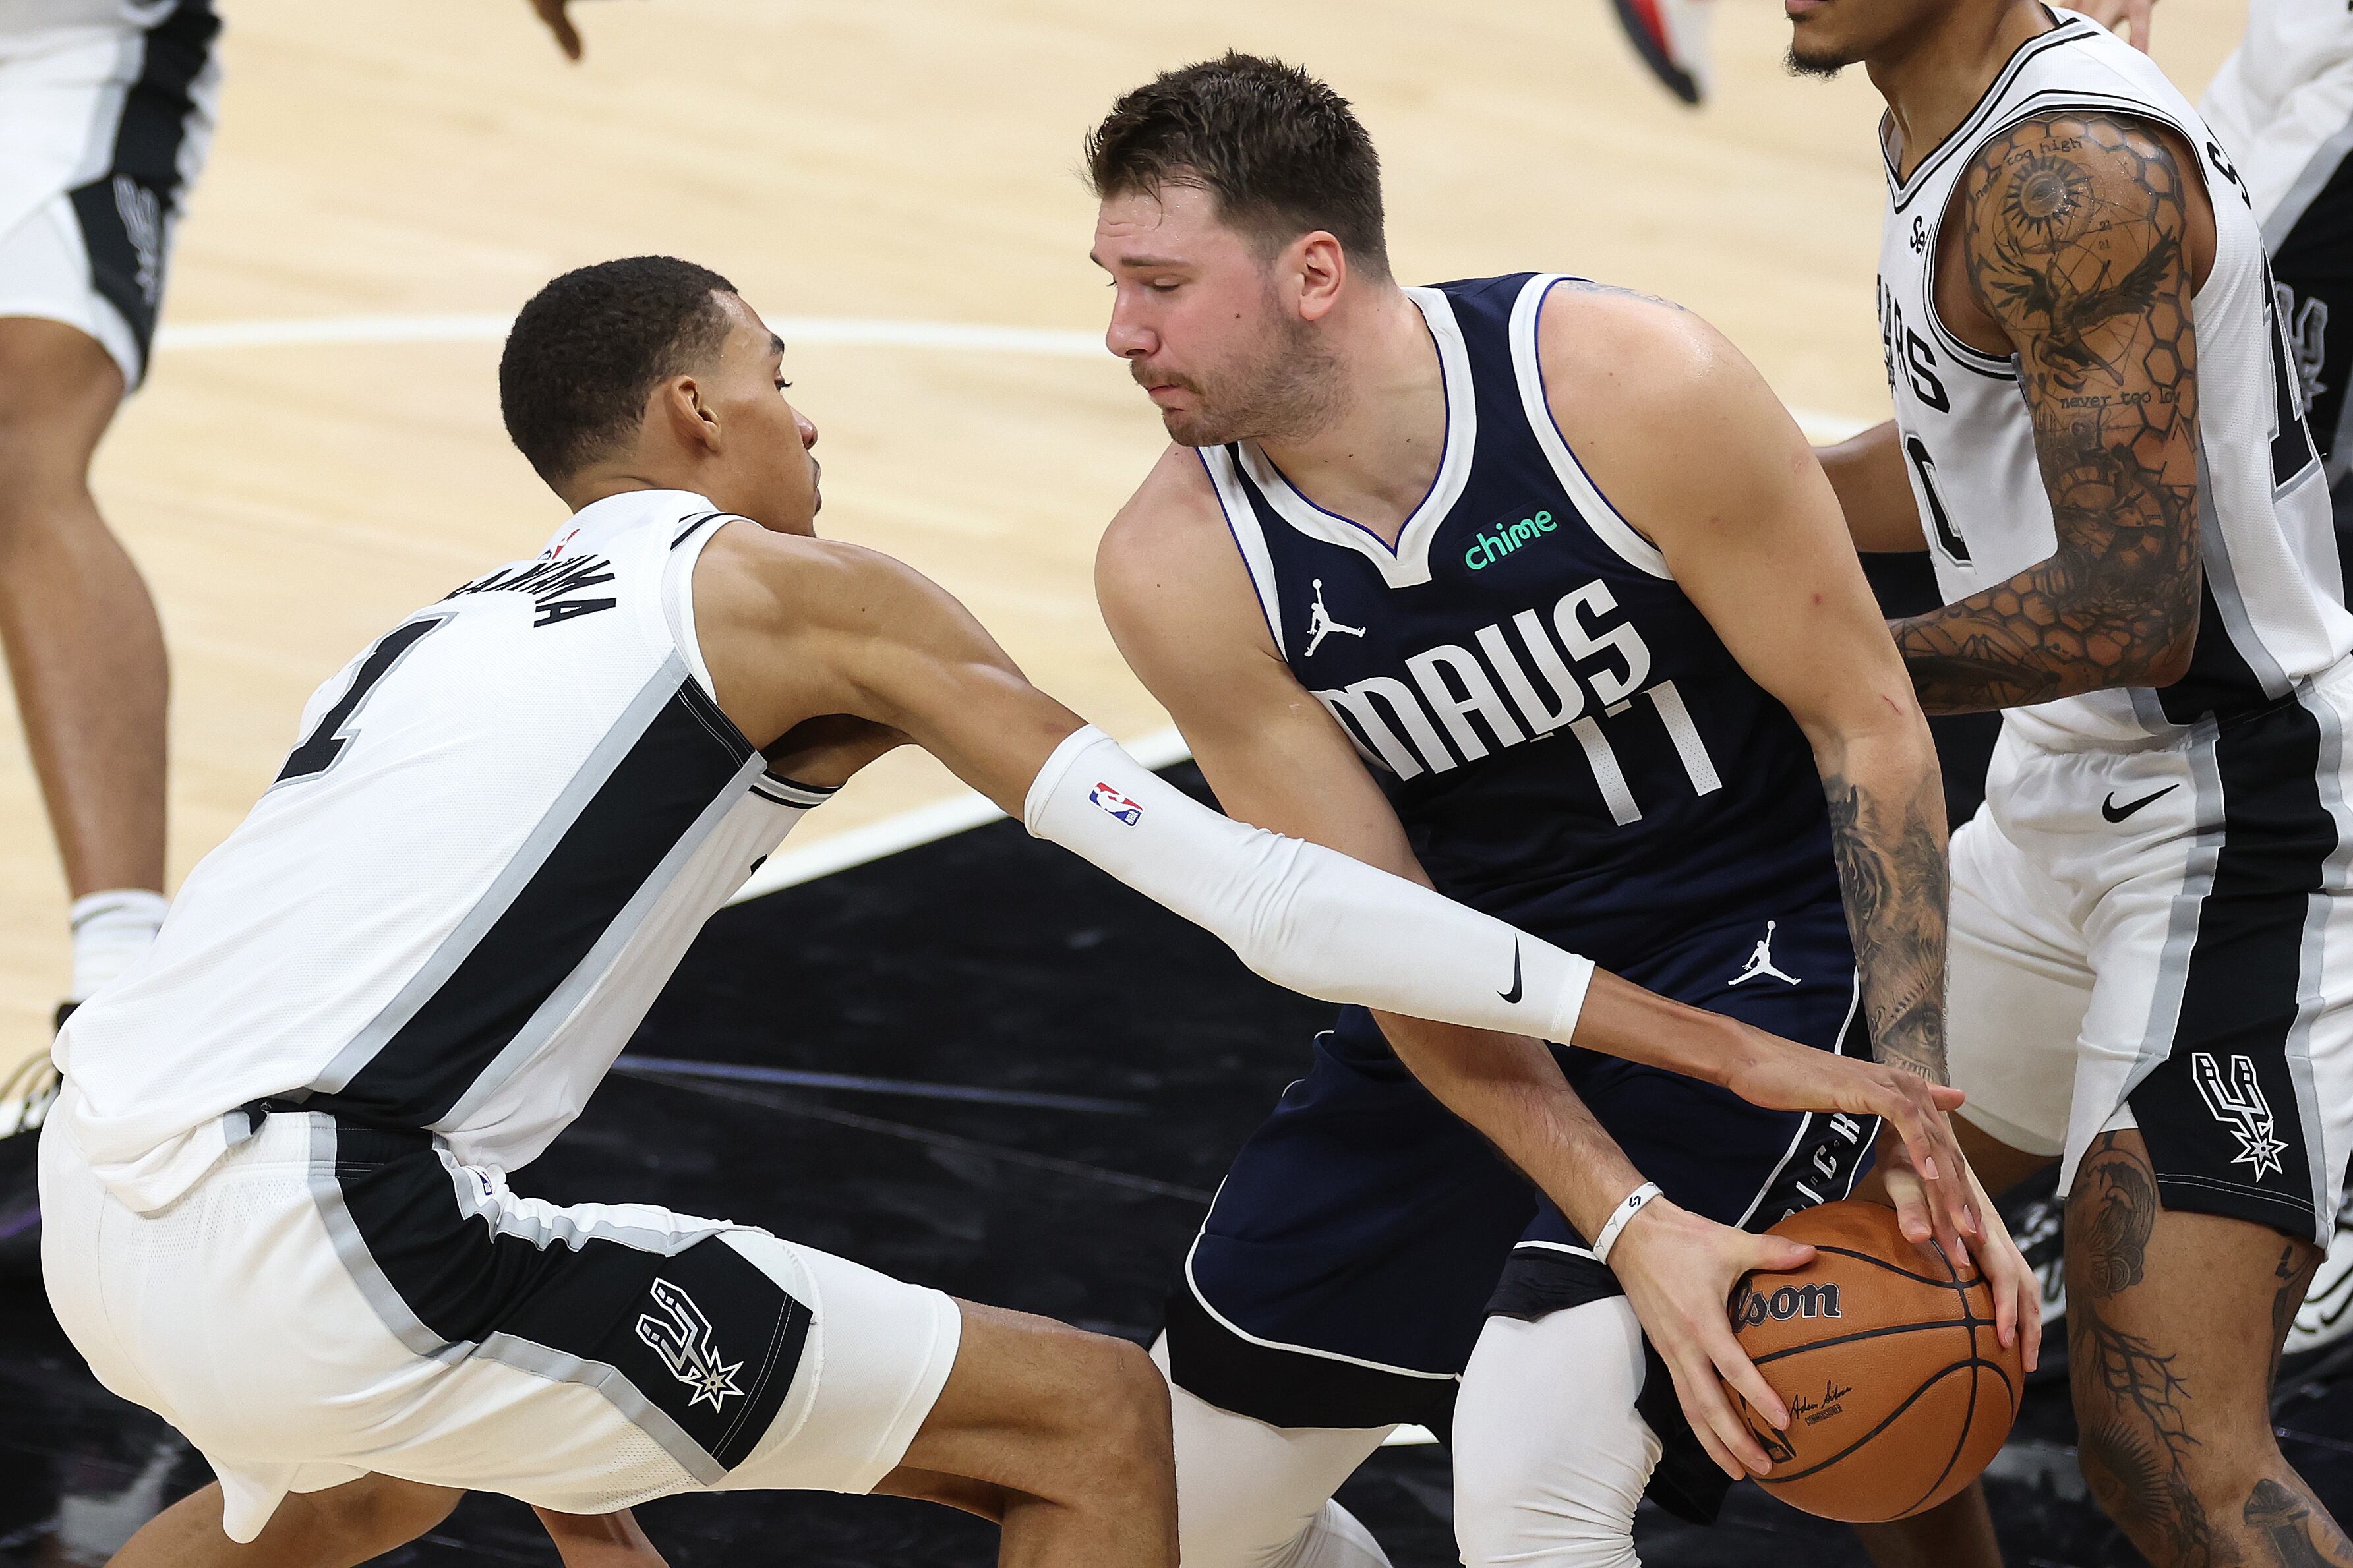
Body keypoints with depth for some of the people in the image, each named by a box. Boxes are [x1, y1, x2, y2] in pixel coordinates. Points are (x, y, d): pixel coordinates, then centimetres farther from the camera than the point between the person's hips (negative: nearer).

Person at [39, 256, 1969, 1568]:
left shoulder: (437, 631, 27)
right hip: (310, 1251, -8)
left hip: (97, 1208, 8)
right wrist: (1718, 1045, -1)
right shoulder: (792, 593, 7)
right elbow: (1243, 886, -1)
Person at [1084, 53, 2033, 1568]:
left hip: (1764, 949, -5)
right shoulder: (1178, 572, -14)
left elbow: (1869, 728, -14)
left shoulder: (1636, 388, -24)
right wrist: (1625, 1224, -24)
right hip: (1481, 1007, 5)